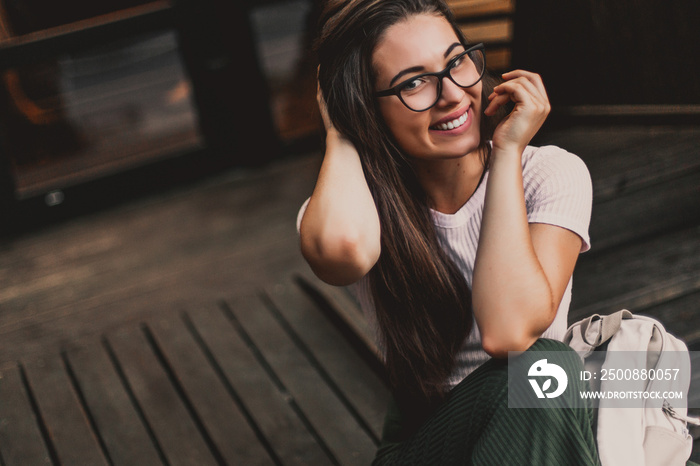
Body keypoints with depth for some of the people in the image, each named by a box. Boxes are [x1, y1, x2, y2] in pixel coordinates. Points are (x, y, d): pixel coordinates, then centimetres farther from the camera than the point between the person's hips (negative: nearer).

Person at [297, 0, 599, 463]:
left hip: (543, 424, 1)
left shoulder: (552, 174, -11)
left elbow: (508, 331, -29)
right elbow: (343, 246, -40)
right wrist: (340, 130, -18)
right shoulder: (353, 204, -11)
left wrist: (507, 151, -22)